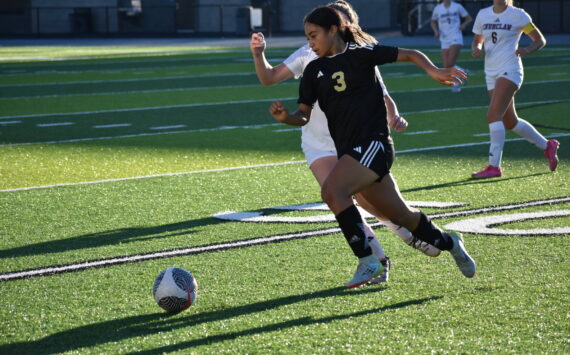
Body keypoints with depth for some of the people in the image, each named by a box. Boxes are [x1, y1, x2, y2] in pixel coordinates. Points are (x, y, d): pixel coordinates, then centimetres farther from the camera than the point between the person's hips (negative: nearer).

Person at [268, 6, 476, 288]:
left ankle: (366, 262, -20)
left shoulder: (360, 54, -2)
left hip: (373, 142, -6)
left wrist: (434, 71, -14)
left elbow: (410, 55, 3)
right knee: (400, 216, 13)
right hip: (349, 149, 6)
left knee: (332, 190, -27)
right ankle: (448, 243, 38)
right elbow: (304, 115, 9)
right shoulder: (314, 71, 12)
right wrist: (284, 117, -12)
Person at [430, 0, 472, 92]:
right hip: (445, 40, 3)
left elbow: (469, 19, 11)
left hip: (456, 37, -3)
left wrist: (464, 25, -10)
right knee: (446, 67, -6)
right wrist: (436, 30, 3)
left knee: (450, 64, -18)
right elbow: (433, 22, 22)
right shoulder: (438, 8, 8)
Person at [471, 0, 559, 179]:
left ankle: (494, 166, -19)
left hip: (510, 70, -6)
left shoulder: (518, 15, -4)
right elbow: (477, 40, 19)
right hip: (491, 74, 6)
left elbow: (540, 40, 0)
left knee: (493, 114, -20)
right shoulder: (483, 14, 9)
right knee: (510, 122, 12)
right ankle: (547, 146, 33)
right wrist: (476, 49, -5)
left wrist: (527, 50, -20)